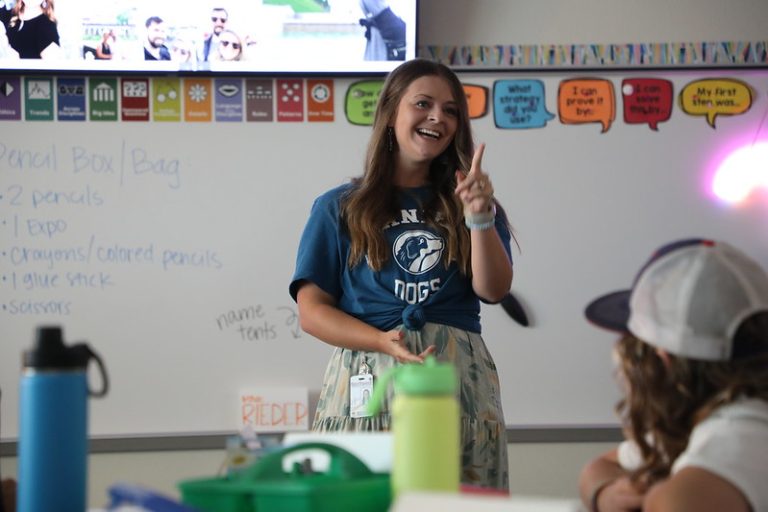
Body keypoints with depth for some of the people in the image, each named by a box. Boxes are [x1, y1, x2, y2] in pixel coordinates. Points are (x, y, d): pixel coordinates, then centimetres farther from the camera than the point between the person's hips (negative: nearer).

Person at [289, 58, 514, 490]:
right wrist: (383, 342, -12)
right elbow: (311, 310, 3)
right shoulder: (340, 208, 10)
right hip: (368, 377, -1)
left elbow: (493, 290, 3)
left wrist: (480, 217, -12)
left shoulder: (463, 204, 16)